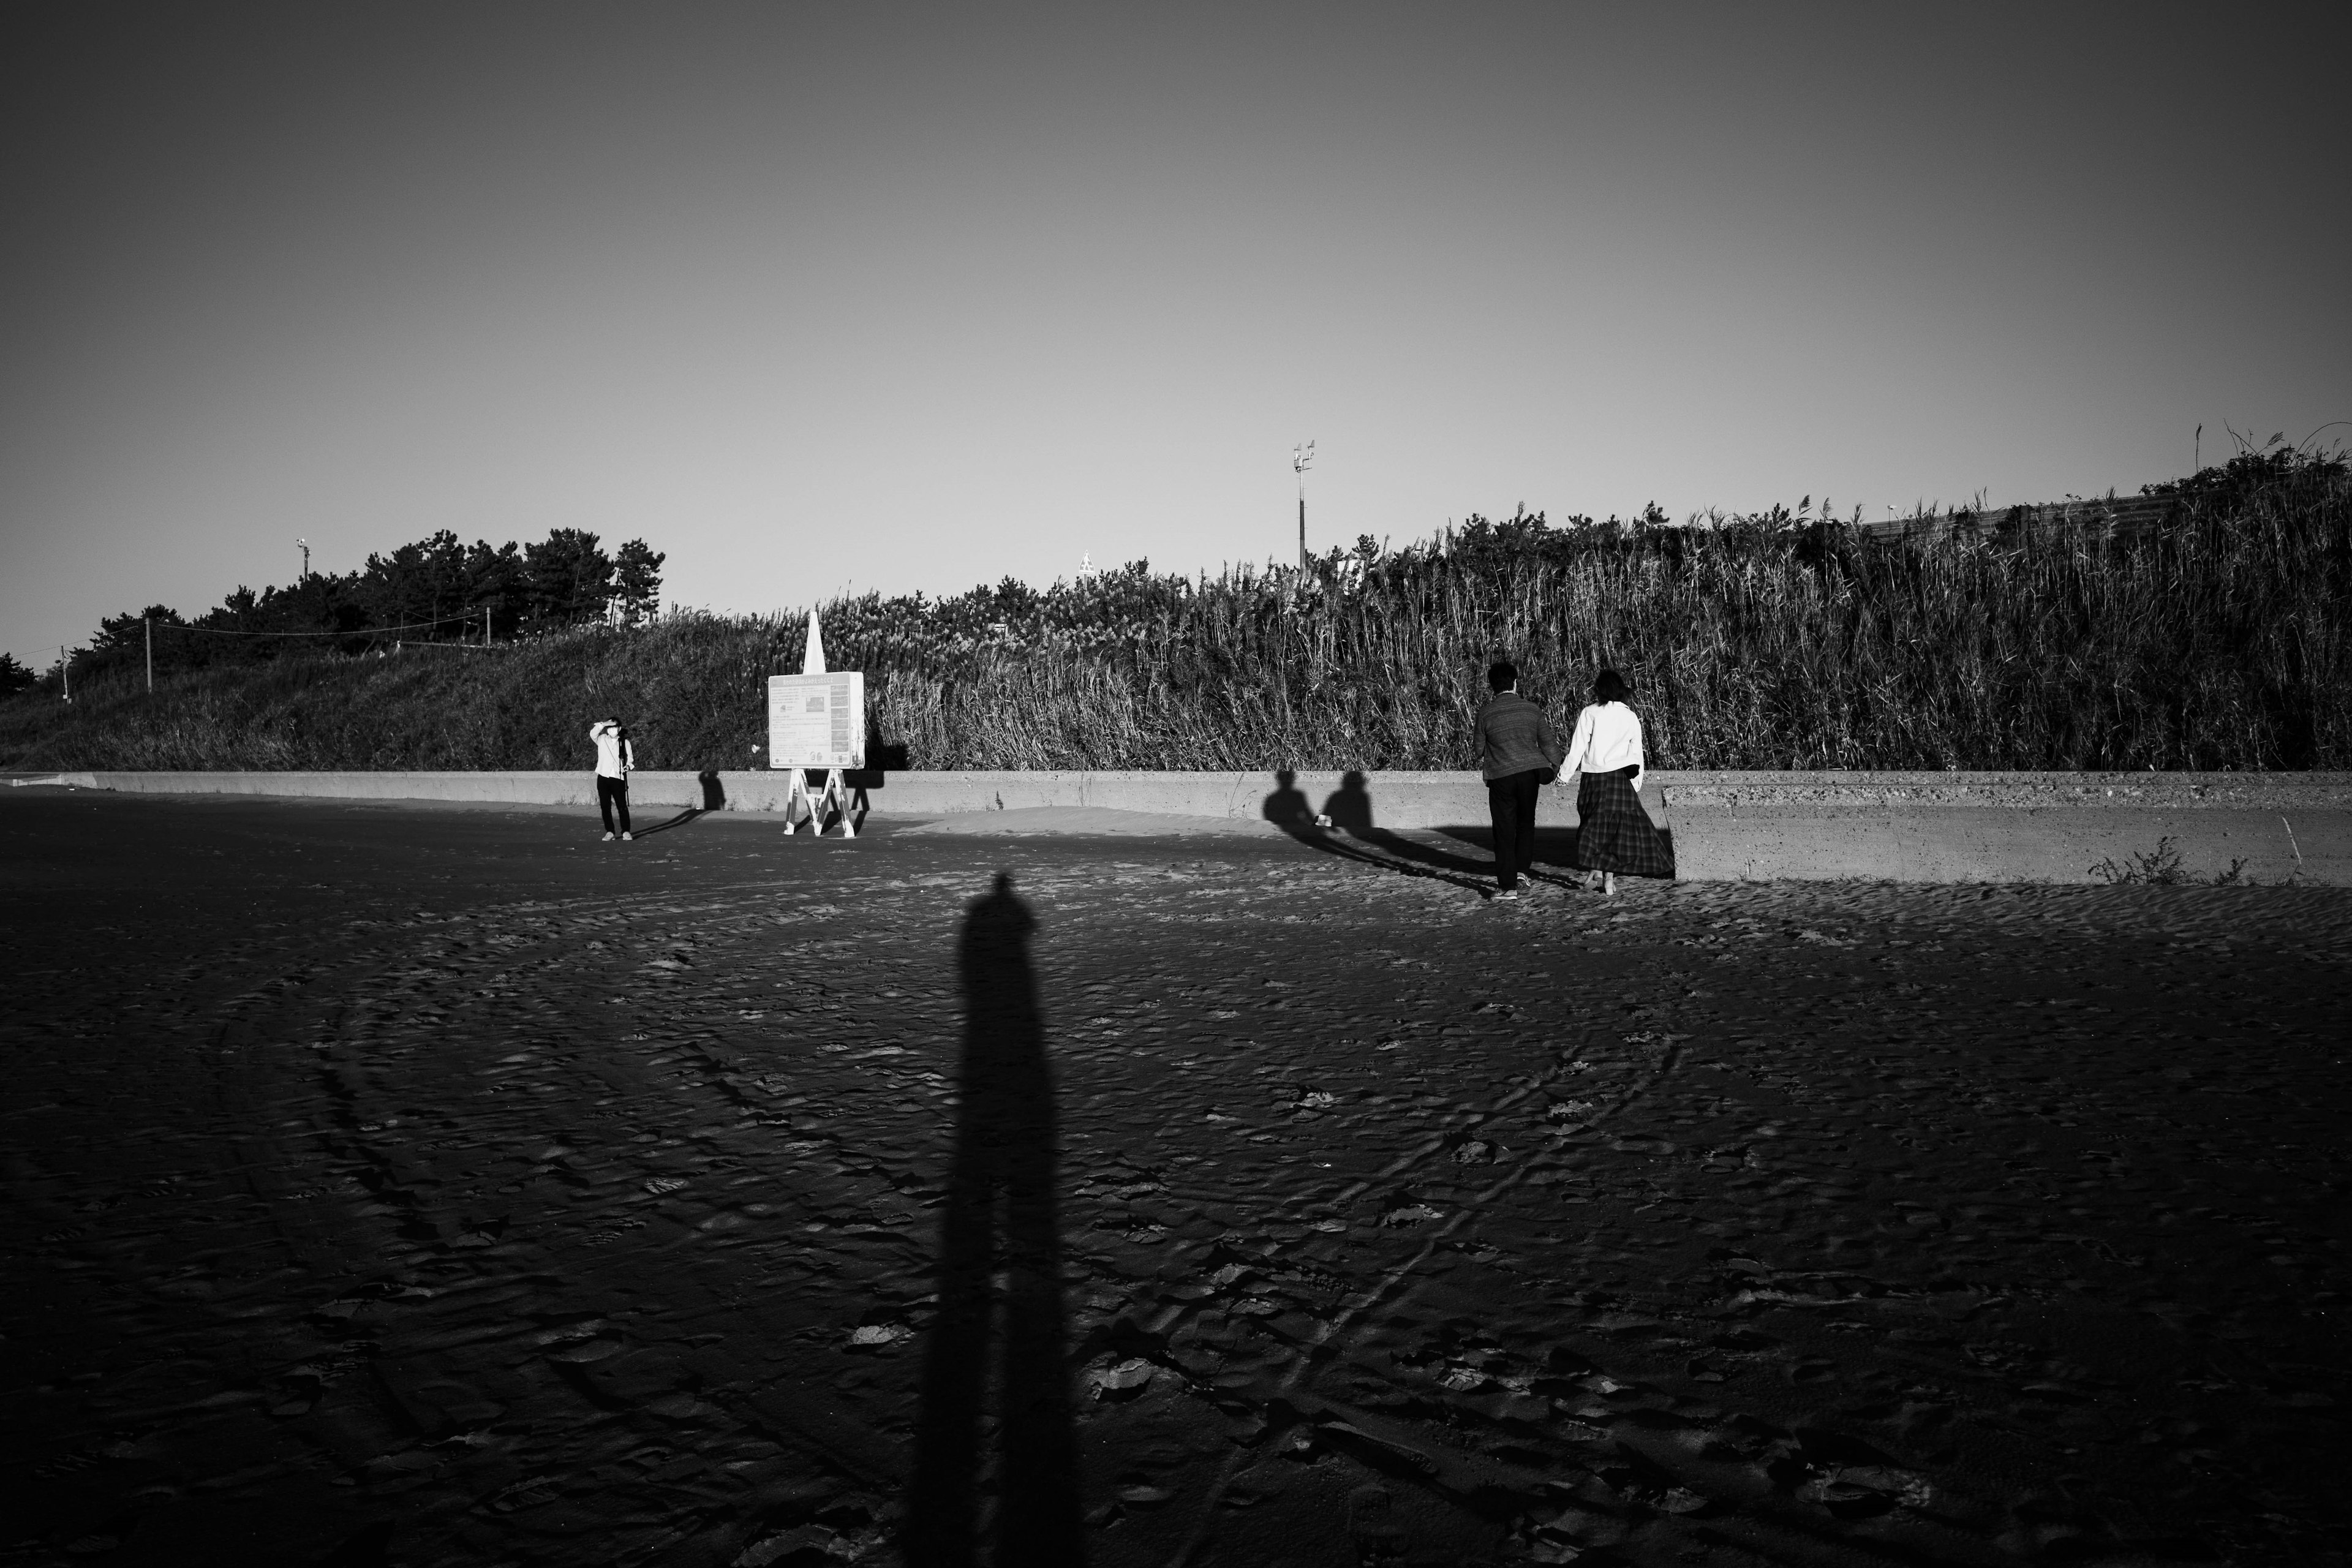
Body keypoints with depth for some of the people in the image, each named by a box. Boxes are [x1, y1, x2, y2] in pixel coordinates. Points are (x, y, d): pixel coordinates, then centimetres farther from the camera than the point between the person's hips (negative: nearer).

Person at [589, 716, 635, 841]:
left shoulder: (625, 743, 6)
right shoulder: (602, 739, 6)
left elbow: (630, 759, 11)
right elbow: (592, 733, -12)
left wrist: (628, 765, -11)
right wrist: (603, 724, -25)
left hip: (618, 778, -1)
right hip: (603, 777, 1)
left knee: (622, 806, -5)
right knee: (605, 806, 4)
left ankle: (626, 831, 4)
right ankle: (609, 832, 12)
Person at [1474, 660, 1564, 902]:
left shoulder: (1486, 713, -5)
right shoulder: (1532, 709, 0)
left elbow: (1480, 748, 4)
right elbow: (1548, 742, 3)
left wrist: (1482, 761, 25)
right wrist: (1554, 767, 16)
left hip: (1501, 776, -2)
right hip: (1530, 771, 2)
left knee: (1505, 830, 4)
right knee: (1526, 822, 21)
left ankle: (1507, 886, 4)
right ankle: (1521, 871, 16)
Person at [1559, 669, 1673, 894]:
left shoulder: (1589, 713, -4)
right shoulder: (1631, 717, 5)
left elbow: (1578, 747, -5)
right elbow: (1637, 753, 7)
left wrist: (1565, 773, 5)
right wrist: (1637, 783, 14)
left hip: (1593, 778, -2)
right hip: (1620, 777, 2)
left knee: (1594, 826, 10)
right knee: (1620, 826, 8)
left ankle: (1594, 870, 0)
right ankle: (1609, 877, 4)